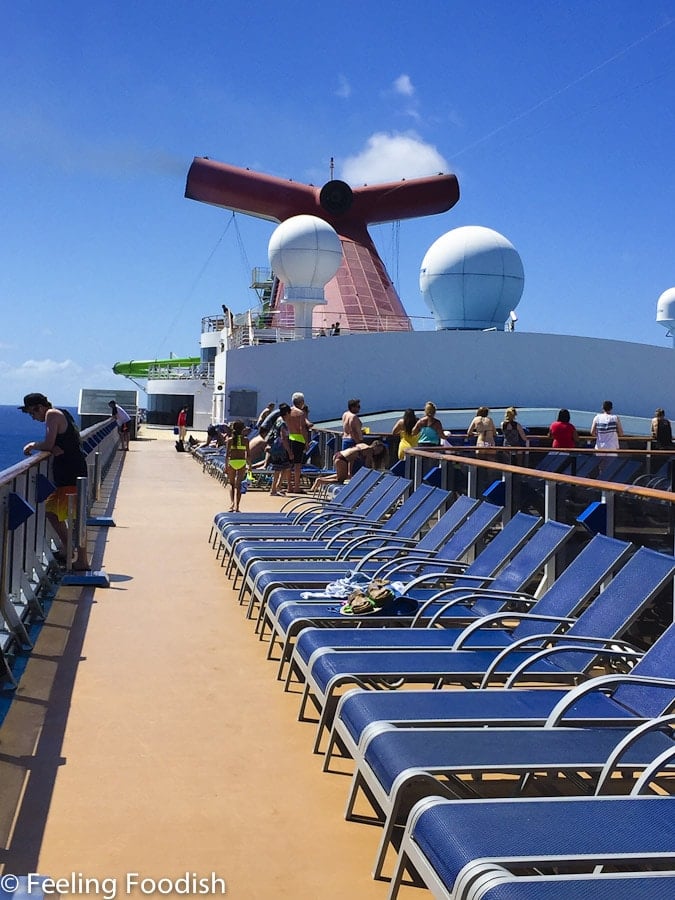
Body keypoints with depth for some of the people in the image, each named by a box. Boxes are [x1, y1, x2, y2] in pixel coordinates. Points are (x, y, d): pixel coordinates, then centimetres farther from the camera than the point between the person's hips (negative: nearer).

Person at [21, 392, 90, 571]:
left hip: (71, 475, -10)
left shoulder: (53, 414, -8)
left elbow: (48, 444, -17)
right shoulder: (62, 414, 19)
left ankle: (82, 561, -8)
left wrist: (33, 445, 0)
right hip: (67, 475, 10)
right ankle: (67, 548, 27)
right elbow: (56, 445, 10)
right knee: (51, 508, 20)